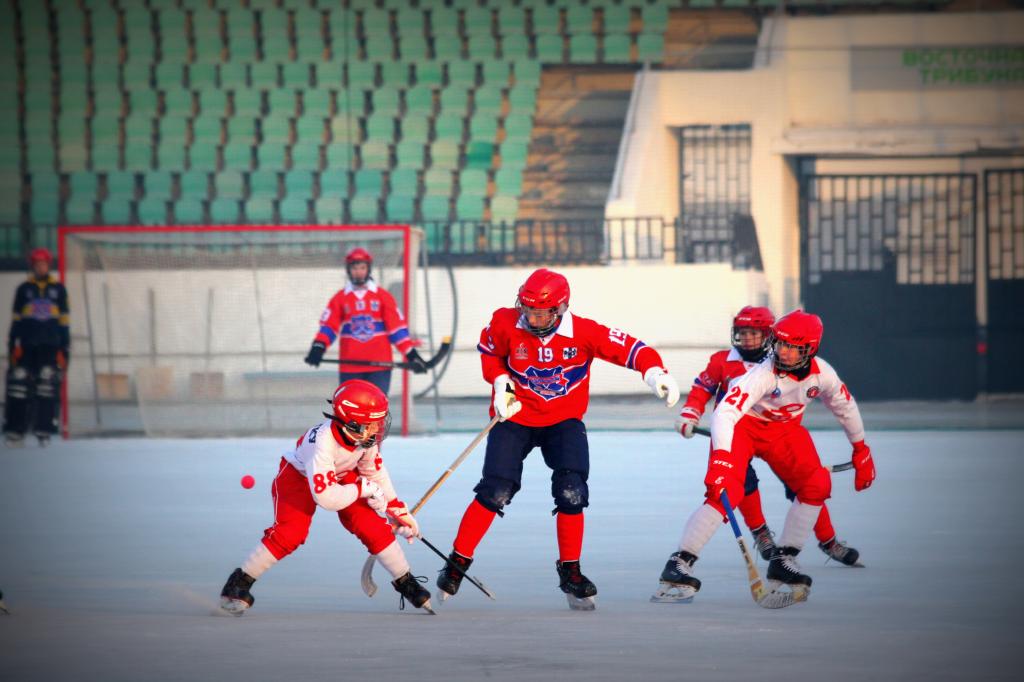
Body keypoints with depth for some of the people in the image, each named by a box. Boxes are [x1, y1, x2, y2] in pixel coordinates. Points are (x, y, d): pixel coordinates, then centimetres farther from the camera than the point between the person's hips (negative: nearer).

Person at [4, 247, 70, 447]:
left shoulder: (58, 289, 10)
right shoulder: (23, 289, 10)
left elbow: (64, 321, 11)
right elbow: (15, 320, 11)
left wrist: (65, 348, 7)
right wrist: (12, 346, 5)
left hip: (50, 345, 0)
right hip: (27, 345, 0)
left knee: (48, 387, -6)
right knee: (19, 384, -8)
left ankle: (44, 430, -2)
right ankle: (15, 430, -7)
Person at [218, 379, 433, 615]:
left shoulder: (365, 435, -23)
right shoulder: (323, 442, -42)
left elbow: (375, 471, -3)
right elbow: (326, 497, -41)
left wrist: (398, 510, -1)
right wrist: (364, 489, -32)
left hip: (342, 475, 5)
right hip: (299, 476, -5)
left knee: (374, 527, -7)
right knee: (290, 533, -24)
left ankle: (406, 584, 11)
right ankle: (238, 584, -10)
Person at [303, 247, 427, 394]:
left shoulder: (383, 297, 4)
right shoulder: (340, 299, 6)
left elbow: (397, 327, 3)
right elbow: (328, 326, -1)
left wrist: (411, 355, -3)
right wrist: (318, 348, -19)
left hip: (379, 366, -1)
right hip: (349, 367, 1)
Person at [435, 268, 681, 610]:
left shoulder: (583, 332, -21)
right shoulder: (505, 324, -16)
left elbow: (629, 349, -24)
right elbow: (488, 351, 6)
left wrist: (654, 372, -42)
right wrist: (500, 381, -10)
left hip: (563, 421, 0)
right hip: (515, 417, 0)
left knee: (571, 492, -14)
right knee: (496, 491, -13)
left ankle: (570, 570, 4)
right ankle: (457, 563, 0)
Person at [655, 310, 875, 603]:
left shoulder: (821, 374, -17)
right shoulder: (763, 374, -34)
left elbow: (844, 406, 5)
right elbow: (725, 413, -44)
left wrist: (861, 450, 14)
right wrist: (721, 458, -58)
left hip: (783, 427, 6)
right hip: (740, 424, -6)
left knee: (816, 485, -7)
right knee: (727, 491, -24)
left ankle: (783, 560, 5)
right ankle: (680, 563, -21)